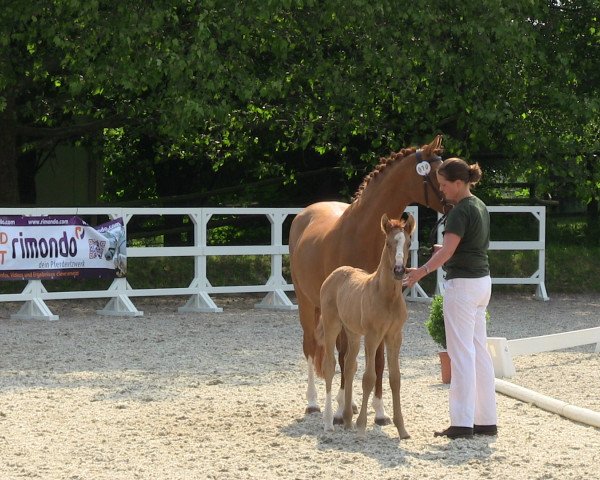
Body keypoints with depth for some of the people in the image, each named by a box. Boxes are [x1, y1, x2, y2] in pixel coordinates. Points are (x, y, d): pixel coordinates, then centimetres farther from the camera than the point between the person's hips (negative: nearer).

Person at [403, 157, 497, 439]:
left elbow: (447, 251, -28)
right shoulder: (480, 207, 12)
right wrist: (446, 249, 13)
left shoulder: (460, 211, -17)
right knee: (479, 352, 12)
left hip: (462, 285, -10)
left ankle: (463, 423, -6)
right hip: (482, 281, 10)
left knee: (461, 354, -6)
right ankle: (487, 420, 15)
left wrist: (422, 271, -36)